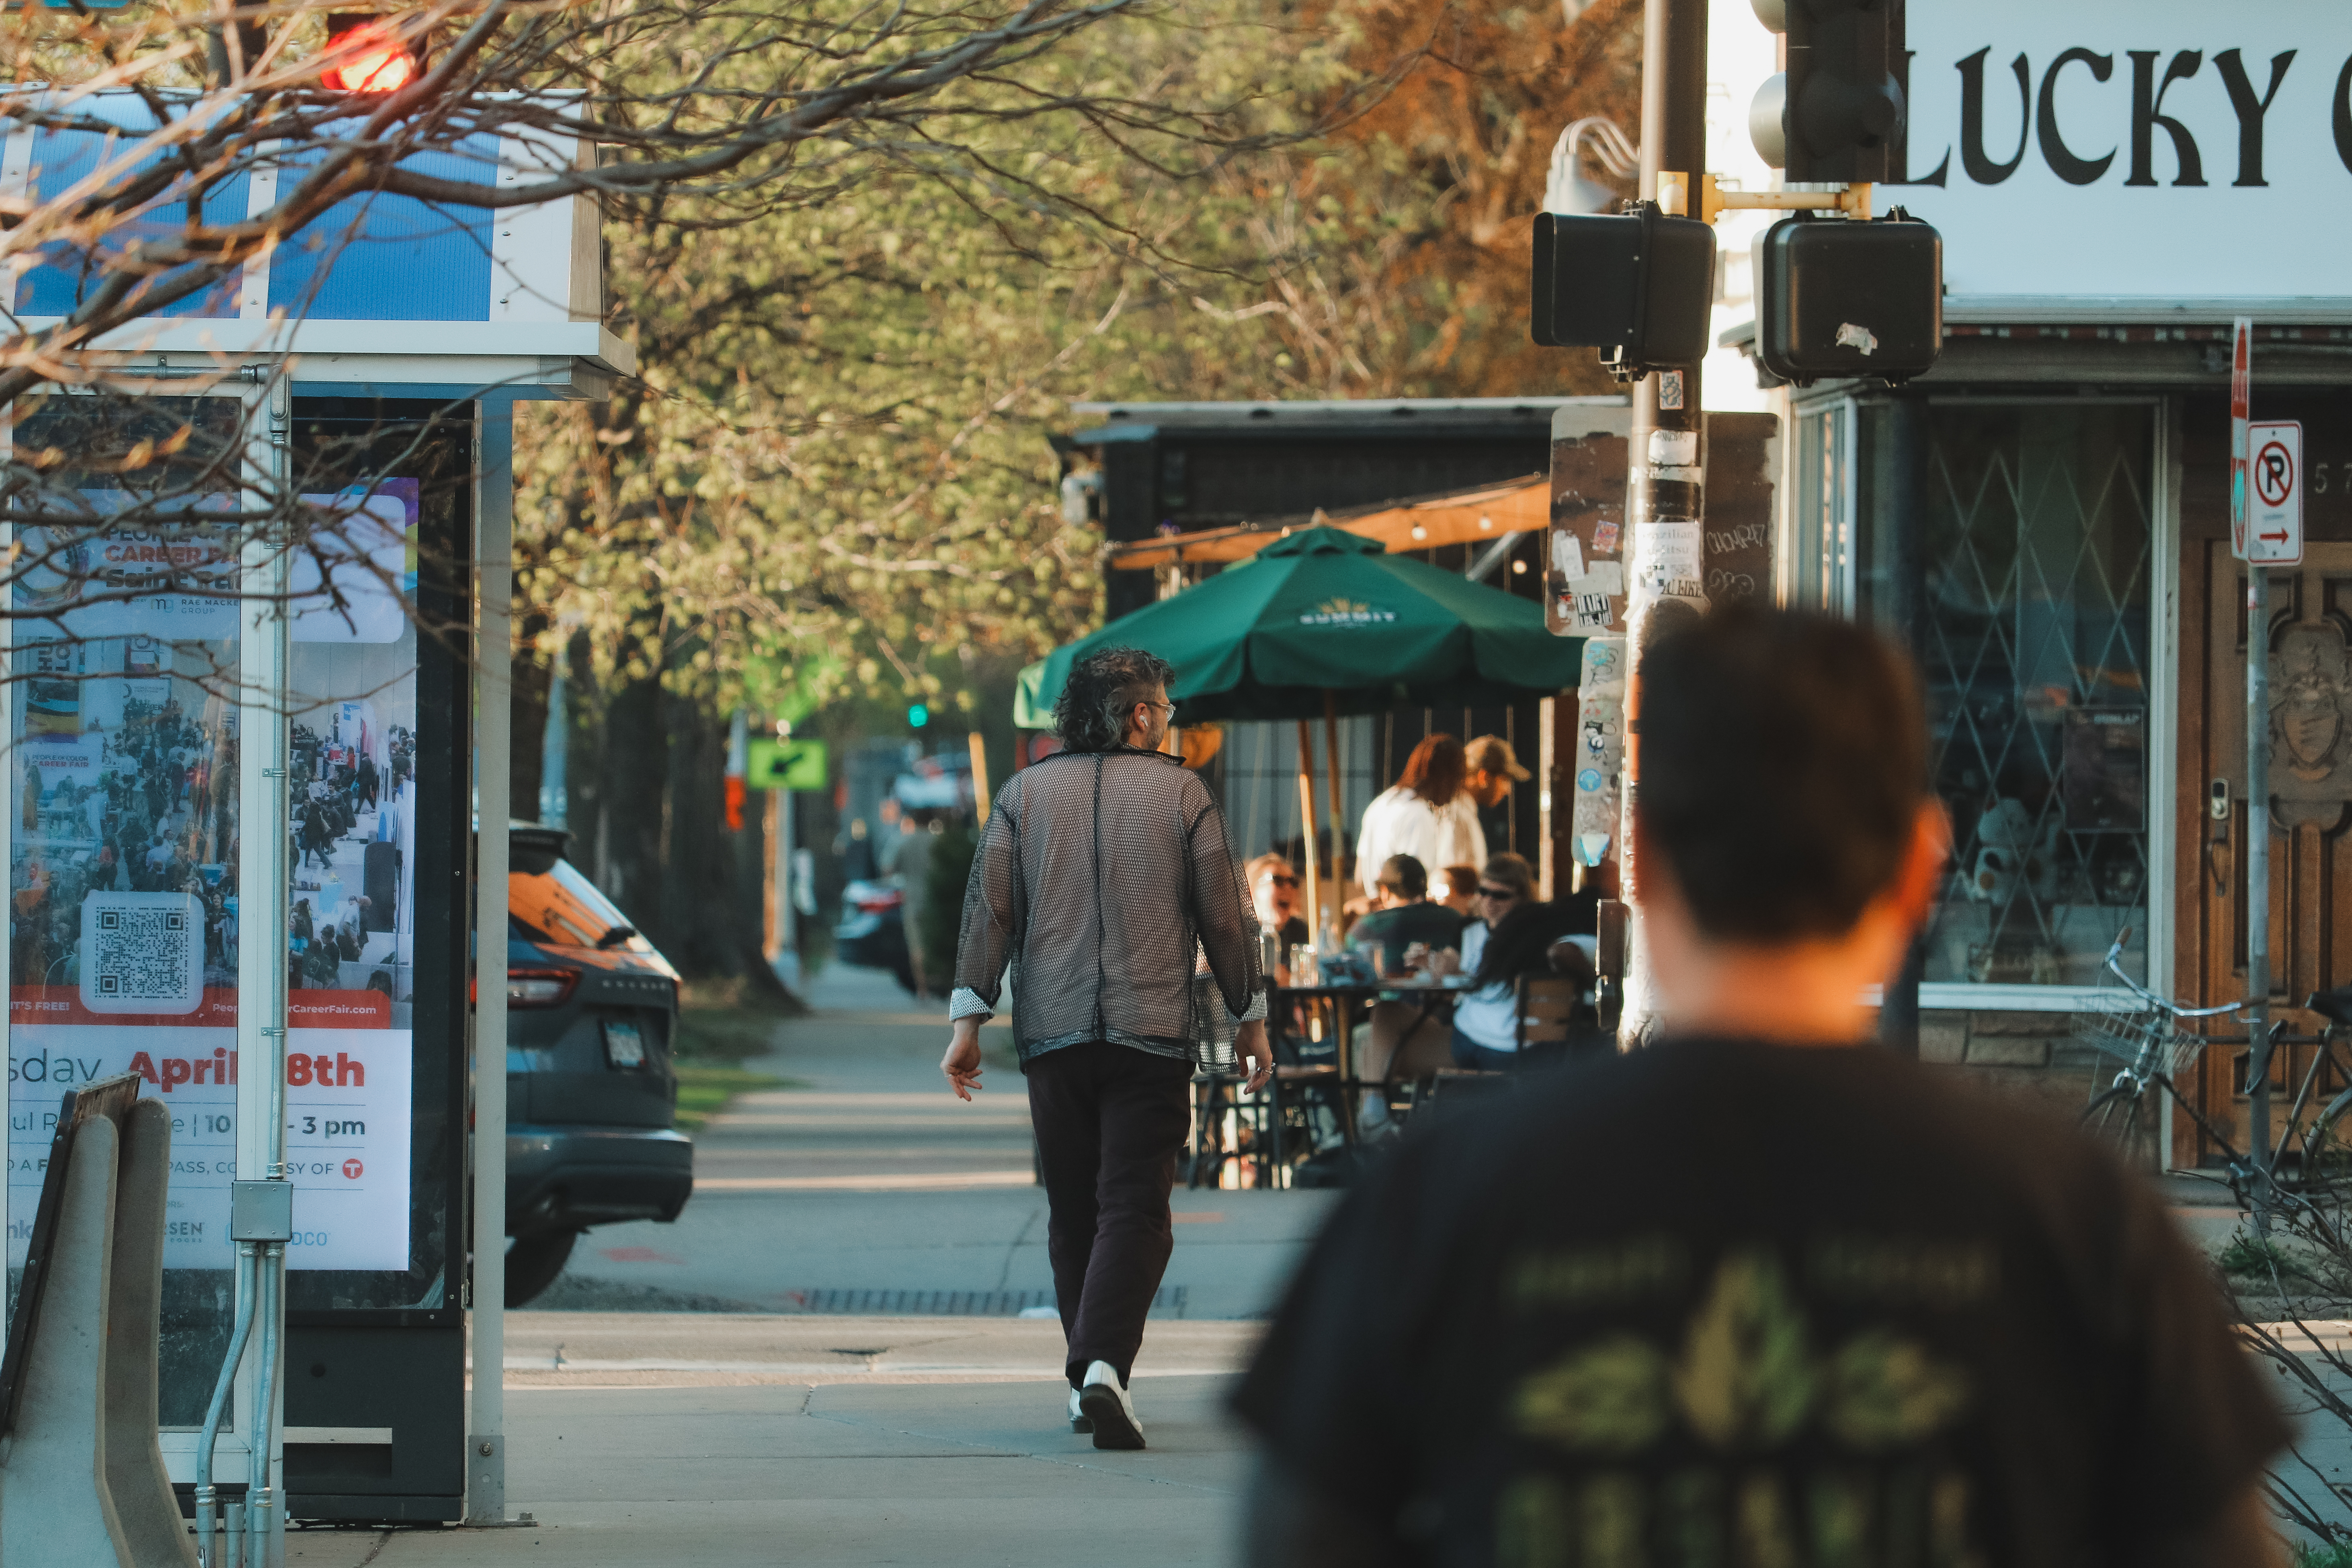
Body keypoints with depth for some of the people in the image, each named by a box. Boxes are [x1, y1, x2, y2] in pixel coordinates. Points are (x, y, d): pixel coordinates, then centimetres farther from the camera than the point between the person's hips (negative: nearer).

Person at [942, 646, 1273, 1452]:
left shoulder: (1023, 795, 7)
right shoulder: (1184, 795, 2)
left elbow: (988, 908, 2)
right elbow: (1227, 917, 3)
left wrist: (969, 1020, 2)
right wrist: (1250, 1018, 13)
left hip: (1054, 1037, 3)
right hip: (1152, 1035, -3)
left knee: (1073, 1213, 13)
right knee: (1134, 1210, -5)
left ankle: (1087, 1381, 17)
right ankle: (1104, 1365, -23)